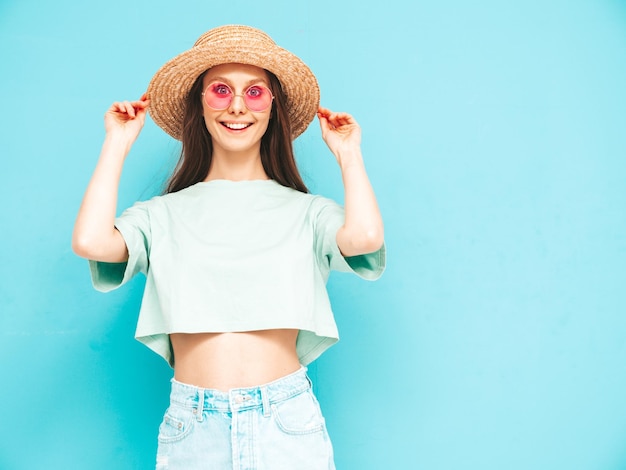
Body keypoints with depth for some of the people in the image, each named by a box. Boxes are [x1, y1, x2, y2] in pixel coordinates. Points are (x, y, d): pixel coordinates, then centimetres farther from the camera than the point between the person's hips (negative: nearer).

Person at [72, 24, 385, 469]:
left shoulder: (305, 211, 4)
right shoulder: (164, 215, 6)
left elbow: (365, 236, -15)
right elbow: (91, 242, -10)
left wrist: (348, 154, 1)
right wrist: (118, 144, 2)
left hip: (286, 420, 0)